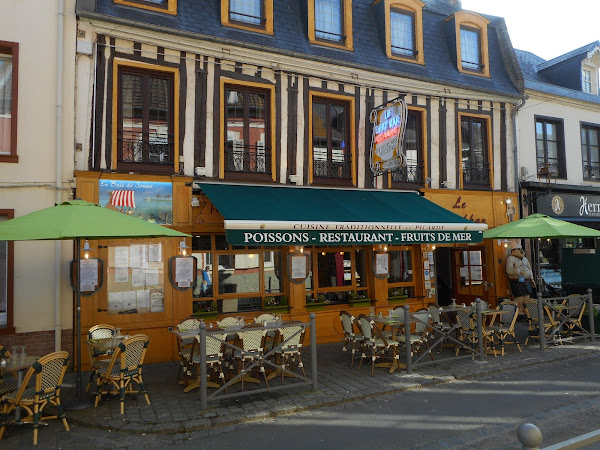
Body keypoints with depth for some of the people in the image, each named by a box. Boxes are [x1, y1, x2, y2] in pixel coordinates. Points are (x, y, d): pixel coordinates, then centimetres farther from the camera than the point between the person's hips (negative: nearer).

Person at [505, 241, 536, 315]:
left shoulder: (524, 258, 19)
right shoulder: (510, 258, -6)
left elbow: (529, 269, 27)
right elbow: (509, 271, -17)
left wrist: (531, 278, 19)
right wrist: (520, 272, -22)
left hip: (526, 282, 8)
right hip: (516, 282, -7)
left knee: (527, 299, 6)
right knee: (519, 300, -10)